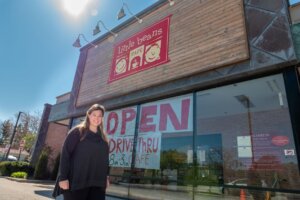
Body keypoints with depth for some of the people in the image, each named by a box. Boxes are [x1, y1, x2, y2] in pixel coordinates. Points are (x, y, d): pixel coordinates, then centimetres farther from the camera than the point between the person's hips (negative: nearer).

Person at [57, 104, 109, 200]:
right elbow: (65, 154, -6)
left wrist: (106, 176, 12)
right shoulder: (77, 132, -1)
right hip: (77, 181, -4)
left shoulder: (103, 137, 15)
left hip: (98, 183, 5)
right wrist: (63, 177, -12)